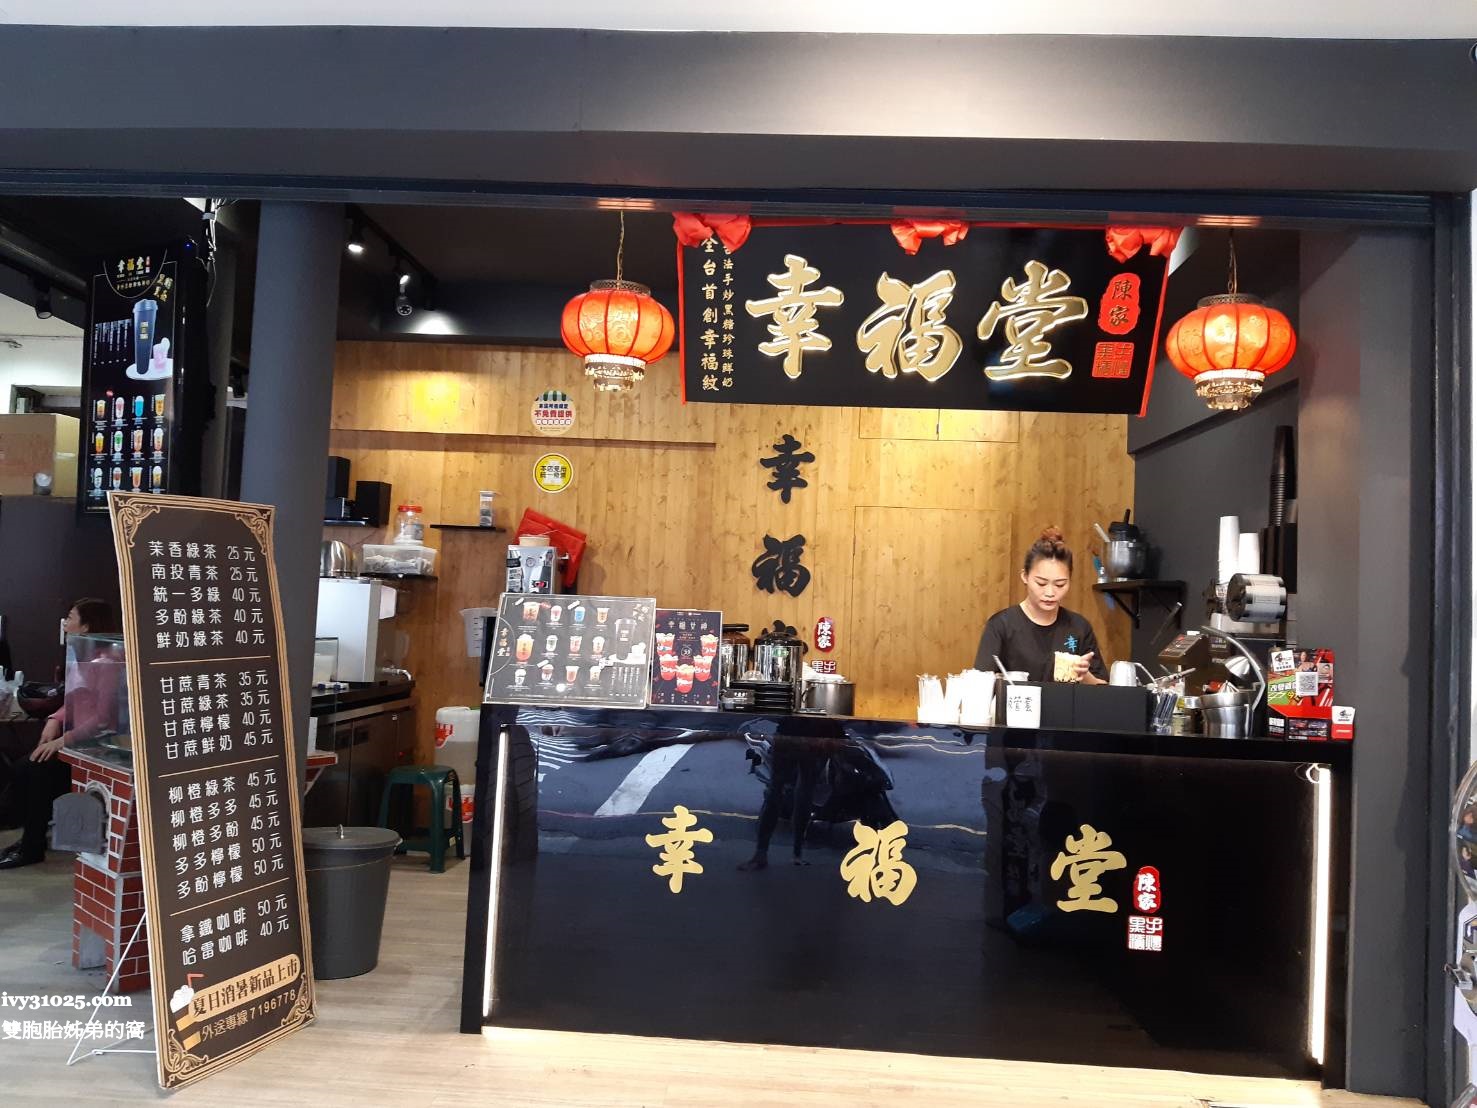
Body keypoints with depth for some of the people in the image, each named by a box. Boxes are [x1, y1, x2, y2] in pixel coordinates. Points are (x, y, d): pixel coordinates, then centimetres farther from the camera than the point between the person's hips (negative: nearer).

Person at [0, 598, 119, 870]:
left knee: (42, 773, -19)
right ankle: (32, 835, 8)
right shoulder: (80, 658, 14)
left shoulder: (107, 663, -18)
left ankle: (32, 848, -3)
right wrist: (55, 721, 1)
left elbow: (104, 718, -22)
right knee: (24, 769, -5)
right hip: (74, 743, 9)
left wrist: (64, 740, -23)